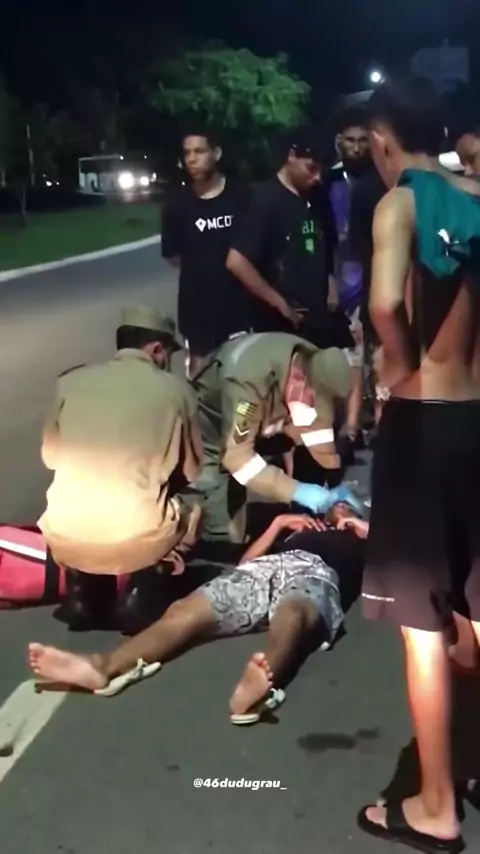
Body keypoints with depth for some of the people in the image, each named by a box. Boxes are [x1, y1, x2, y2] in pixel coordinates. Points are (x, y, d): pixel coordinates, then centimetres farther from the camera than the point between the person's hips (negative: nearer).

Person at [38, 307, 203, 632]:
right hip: (135, 538, -2)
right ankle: (137, 587, 11)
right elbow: (192, 471, 12)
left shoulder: (70, 381, 5)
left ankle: (80, 587, 18)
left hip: (65, 537, 3)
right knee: (193, 508, 29)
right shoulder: (175, 389, 1)